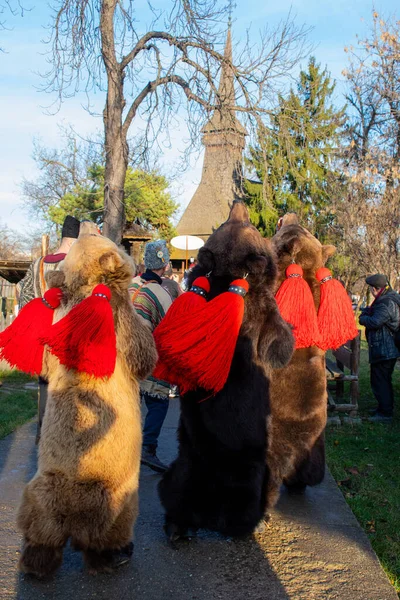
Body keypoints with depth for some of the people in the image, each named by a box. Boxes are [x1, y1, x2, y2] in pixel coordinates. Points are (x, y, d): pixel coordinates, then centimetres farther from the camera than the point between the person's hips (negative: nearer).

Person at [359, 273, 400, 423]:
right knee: (384, 381, 21)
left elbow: (375, 322, -31)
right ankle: (385, 407, 32)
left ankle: (385, 413, 1)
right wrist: (368, 311, 3)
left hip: (383, 350, -11)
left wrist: (363, 318, -13)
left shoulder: (386, 303, -22)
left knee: (379, 381, -4)